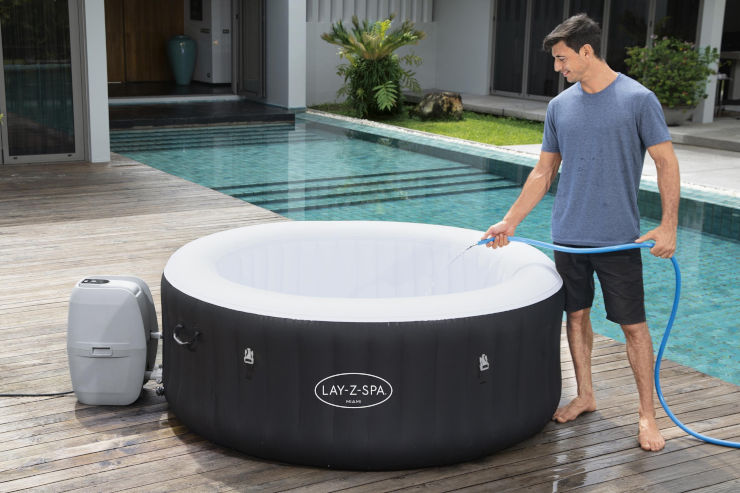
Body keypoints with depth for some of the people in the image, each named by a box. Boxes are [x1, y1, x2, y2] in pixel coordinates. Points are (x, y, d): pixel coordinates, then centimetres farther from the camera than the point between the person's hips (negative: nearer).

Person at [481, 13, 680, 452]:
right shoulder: (560, 106, 7)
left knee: (633, 325, 0)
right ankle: (585, 397, 30)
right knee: (576, 314, 13)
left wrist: (669, 226, -14)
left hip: (619, 236, -5)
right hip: (568, 235, 5)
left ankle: (648, 414, 12)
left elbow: (667, 163, -6)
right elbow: (544, 172, 13)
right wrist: (510, 221, 8)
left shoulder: (638, 99, -7)